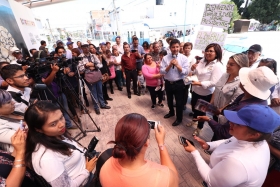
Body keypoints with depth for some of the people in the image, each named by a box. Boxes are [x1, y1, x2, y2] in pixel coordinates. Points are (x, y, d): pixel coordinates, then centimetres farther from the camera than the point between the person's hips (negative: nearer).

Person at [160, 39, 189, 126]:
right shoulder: (165, 58, -4)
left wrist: (177, 65, -22)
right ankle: (171, 112, 51)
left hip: (179, 83, -2)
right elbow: (162, 71, -9)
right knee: (169, 100, 23)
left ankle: (179, 118, 33)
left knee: (179, 102, 10)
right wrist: (170, 65, -21)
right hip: (168, 83, 2)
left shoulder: (184, 58, -6)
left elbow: (186, 72, -12)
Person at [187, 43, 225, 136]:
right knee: (194, 106, 25)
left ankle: (199, 128, 39)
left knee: (201, 111, 13)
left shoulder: (218, 66, -19)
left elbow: (214, 83, -26)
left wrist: (200, 83, -34)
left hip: (206, 94, -6)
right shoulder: (202, 60, 2)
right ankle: (194, 119, 56)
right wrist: (193, 69, -9)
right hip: (195, 90, 7)